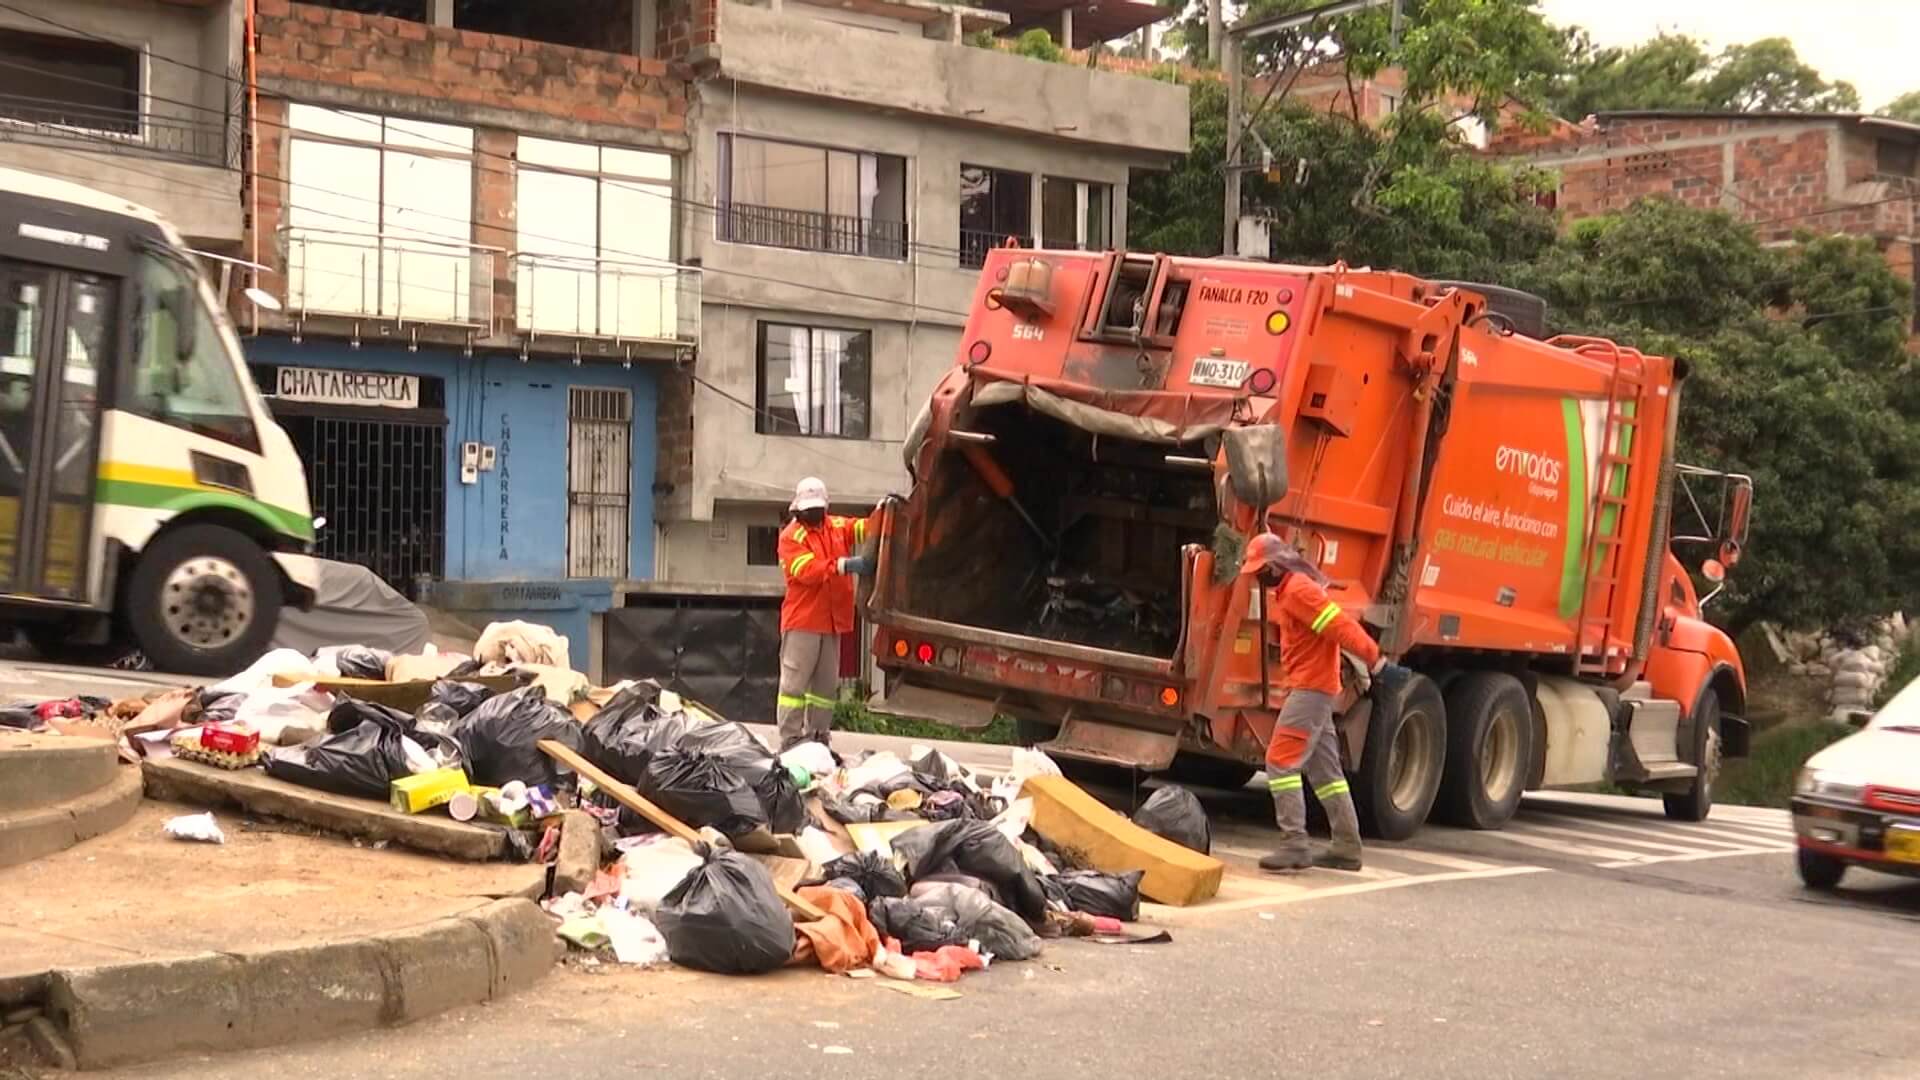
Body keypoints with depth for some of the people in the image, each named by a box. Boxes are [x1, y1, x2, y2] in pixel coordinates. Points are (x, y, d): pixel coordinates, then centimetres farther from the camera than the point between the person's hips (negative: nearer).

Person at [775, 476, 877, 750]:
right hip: (803, 621, -6)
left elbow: (865, 529, 1)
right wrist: (844, 565, -30)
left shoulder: (838, 526, 12)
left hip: (832, 621, 6)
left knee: (826, 685, 11)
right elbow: (807, 571, -20)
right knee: (794, 683, -5)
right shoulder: (791, 537, -6)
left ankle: (818, 739, 18)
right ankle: (791, 742, -3)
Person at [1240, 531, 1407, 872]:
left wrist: (1377, 663, -24)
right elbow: (1336, 627, 21)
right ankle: (1347, 847, 15)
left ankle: (1294, 844, -16)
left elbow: (1341, 626, -21)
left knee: (1281, 762, -12)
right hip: (1316, 689, 11)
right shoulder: (1295, 587, 18)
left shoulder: (1297, 589, -15)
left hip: (1310, 688, -11)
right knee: (1325, 768, 12)